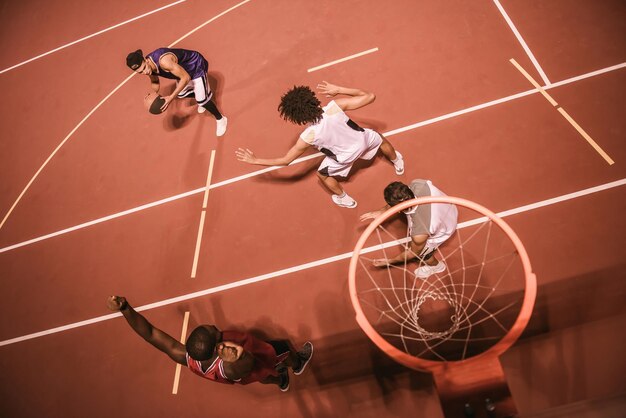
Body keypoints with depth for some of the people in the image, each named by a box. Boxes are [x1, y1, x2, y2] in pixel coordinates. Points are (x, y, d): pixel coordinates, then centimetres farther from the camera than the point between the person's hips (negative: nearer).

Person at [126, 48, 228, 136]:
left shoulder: (163, 61, -42)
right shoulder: (148, 67, -16)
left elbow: (186, 78, -36)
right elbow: (155, 82, 6)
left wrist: (171, 97, -36)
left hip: (196, 64, -8)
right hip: (183, 68, 8)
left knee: (202, 99, -10)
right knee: (181, 94, 23)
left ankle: (221, 119, 15)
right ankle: (202, 101, 52)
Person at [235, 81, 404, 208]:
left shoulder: (309, 136, -34)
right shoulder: (334, 106, -33)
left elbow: (285, 160, -23)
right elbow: (370, 96, -24)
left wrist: (255, 160, -17)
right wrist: (338, 90, -19)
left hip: (347, 155, -3)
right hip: (363, 139, 3)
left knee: (323, 174, 27)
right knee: (381, 139, 38)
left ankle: (345, 199, 50)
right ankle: (398, 162, 69)